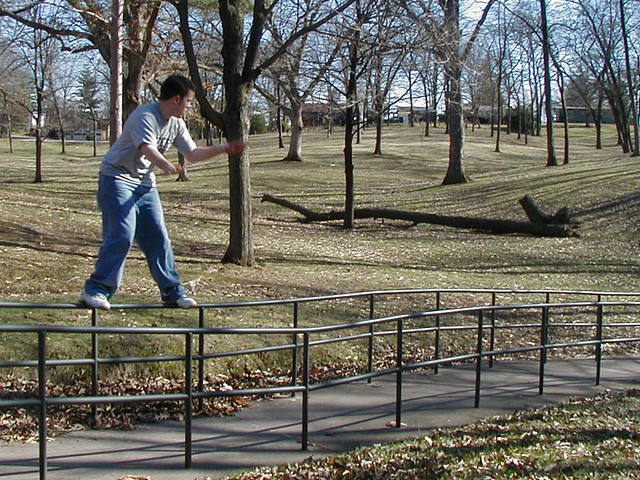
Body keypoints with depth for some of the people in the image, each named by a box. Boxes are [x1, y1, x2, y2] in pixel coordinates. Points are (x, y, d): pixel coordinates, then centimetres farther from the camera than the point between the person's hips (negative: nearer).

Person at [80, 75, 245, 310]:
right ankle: (95, 291, -9)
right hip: (117, 178, -8)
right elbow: (147, 148, -36)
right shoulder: (144, 115, -20)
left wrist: (223, 148, 7)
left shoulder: (176, 123, 7)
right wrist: (166, 165, -56)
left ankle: (173, 292, 15)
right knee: (121, 235, -17)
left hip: (145, 184, 8)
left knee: (158, 238, 6)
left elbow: (193, 154, 15)